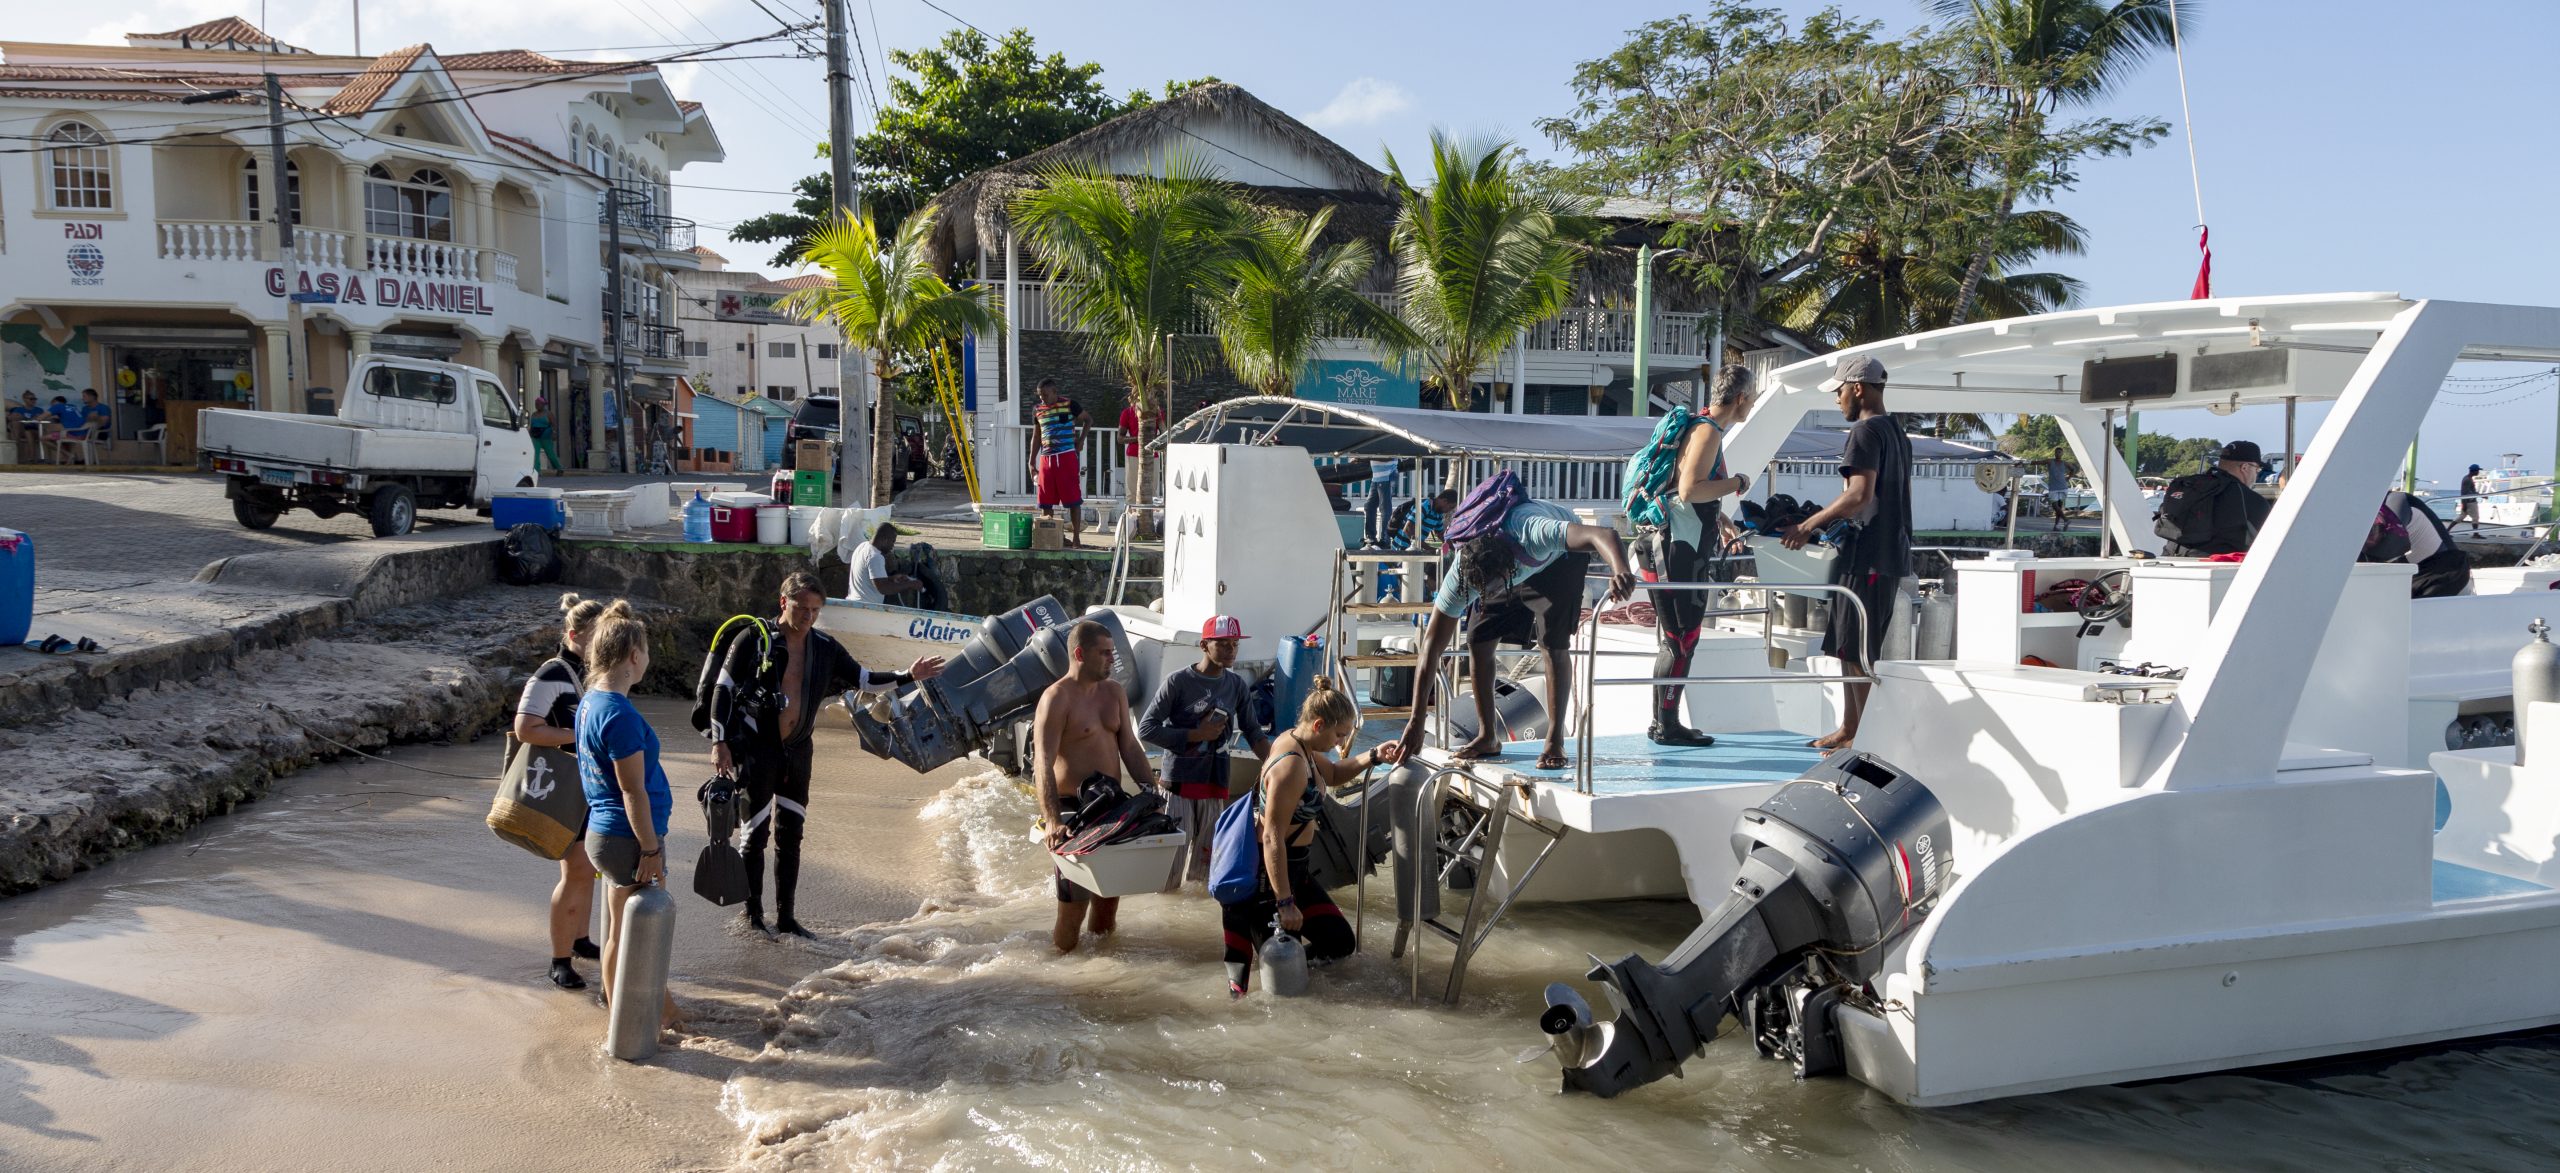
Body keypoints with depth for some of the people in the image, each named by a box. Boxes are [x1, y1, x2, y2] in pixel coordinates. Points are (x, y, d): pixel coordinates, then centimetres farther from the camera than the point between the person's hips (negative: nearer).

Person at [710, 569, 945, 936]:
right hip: (756, 750, -5)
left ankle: (785, 917, 18)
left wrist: (907, 676, -5)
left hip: (797, 750, 5)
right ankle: (753, 917, 11)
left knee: (790, 835, 10)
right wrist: (719, 742, -11)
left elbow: (864, 680, 9)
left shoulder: (824, 648, 4)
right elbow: (722, 689, -6)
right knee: (756, 835, -1)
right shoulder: (754, 640, -9)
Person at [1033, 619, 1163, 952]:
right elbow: (1043, 764, -21)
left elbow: (1130, 747, 12)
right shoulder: (1056, 698, -13)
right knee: (1074, 899, -3)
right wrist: (1053, 821, -31)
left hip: (1112, 805, 7)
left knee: (1109, 891, 15)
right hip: (1073, 810, -7)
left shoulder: (1114, 692, 9)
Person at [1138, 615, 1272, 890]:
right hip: (1179, 779, -4)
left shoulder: (1237, 685, 4)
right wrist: (1196, 735, -13)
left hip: (1215, 782, 4)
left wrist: (1272, 762, -5)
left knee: (1210, 850, 9)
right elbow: (1146, 729, -10)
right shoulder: (1178, 681, -10)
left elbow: (1253, 731, 11)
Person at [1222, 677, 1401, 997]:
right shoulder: (1291, 766, -27)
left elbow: (1333, 774, 22)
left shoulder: (1295, 741, 2)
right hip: (1270, 871, -10)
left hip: (1292, 866, 10)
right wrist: (1285, 902, -25)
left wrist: (1374, 757, 5)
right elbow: (1272, 838, -28)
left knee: (1341, 942, 13)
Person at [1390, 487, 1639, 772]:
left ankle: (1555, 743, -9)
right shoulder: (1461, 575, -33)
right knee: (1478, 640, -9)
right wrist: (1416, 721, -34)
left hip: (1561, 559, -3)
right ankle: (1488, 738, 5)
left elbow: (1605, 535, -58)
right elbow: (1432, 644, -30)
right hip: (1514, 565, 4)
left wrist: (1621, 570, -82)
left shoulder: (1533, 534, -48)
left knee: (1553, 645, -19)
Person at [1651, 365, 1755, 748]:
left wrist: (1719, 519, 24)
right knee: (1682, 639, -6)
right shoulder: (1708, 432, -14)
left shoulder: (1703, 428, 18)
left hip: (1681, 546, 11)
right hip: (1681, 549, -11)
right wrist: (1737, 483, -14)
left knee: (1673, 639, 14)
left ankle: (1663, 723, 21)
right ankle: (1666, 726, -1)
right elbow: (1689, 489, -27)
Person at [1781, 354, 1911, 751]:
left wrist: (1808, 526, -16)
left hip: (1867, 558, -10)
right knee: (1848, 648, 16)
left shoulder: (1867, 431, -13)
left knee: (1860, 654, -5)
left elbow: (1859, 494, -22)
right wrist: (1825, 522, 24)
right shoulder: (1897, 432, 18)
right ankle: (1849, 728, 23)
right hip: (1889, 552, 10)